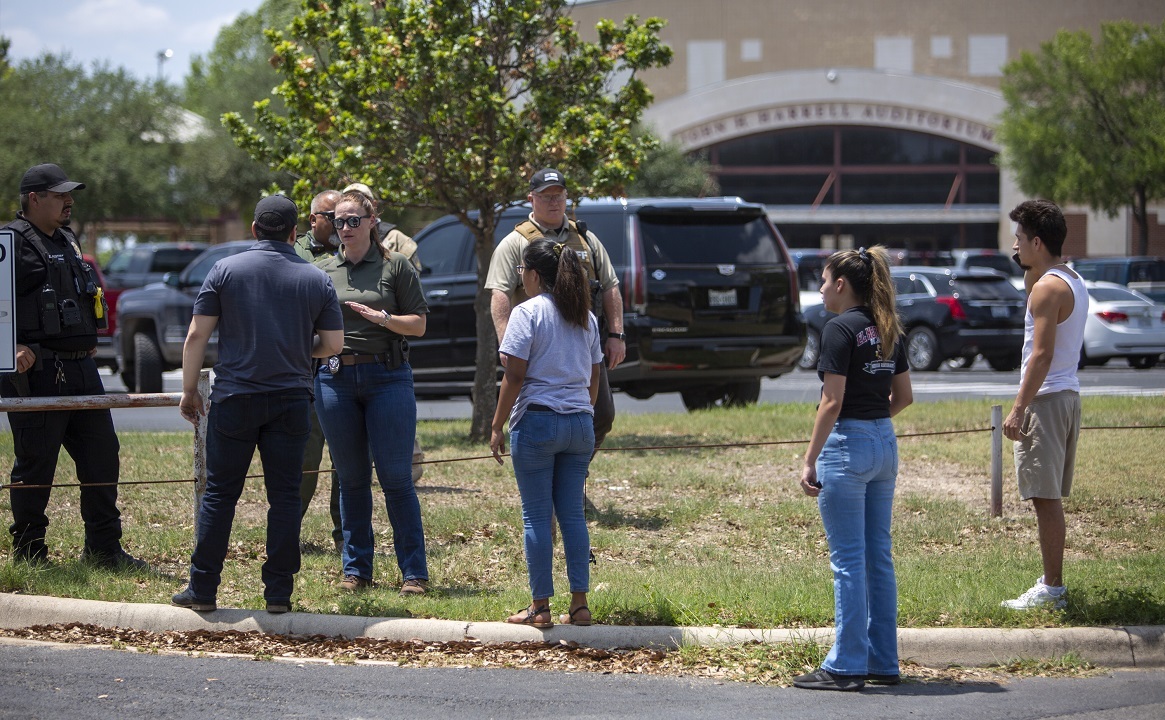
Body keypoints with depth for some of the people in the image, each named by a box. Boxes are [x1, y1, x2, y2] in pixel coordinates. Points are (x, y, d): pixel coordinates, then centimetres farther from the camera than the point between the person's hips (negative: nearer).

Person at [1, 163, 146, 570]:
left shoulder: (66, 241, 20)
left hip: (81, 368, 9)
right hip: (37, 370, -9)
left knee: (101, 455, 8)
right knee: (35, 465, -1)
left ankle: (103, 548, 14)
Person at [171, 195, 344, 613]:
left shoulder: (225, 270, -1)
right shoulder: (316, 280, 4)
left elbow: (197, 335, -3)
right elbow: (333, 343, 5)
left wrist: (189, 390, 5)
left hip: (235, 398, -1)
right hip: (291, 400, 1)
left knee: (220, 493, 4)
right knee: (284, 496, 5)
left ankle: (203, 589, 5)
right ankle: (279, 592, 4)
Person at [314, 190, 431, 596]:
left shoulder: (395, 267, 3)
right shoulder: (325, 273, 13)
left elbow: (418, 325, 1)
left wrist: (381, 317, -15)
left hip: (387, 376, -3)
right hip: (336, 377, 3)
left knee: (396, 478, -5)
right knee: (351, 479, 7)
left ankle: (414, 573, 0)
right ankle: (356, 569, 14)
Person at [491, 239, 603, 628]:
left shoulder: (528, 312, -7)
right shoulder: (586, 318, 12)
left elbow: (514, 377, -11)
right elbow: (594, 379, 14)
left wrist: (497, 426, -5)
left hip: (537, 420, -6)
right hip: (580, 422, 6)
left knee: (537, 516, 0)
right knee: (573, 514, 9)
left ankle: (540, 606, 1)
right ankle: (579, 603, 7)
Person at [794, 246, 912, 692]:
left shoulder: (840, 329, -13)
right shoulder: (887, 330, 11)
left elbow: (832, 403, -17)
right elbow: (904, 396, 15)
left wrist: (809, 461, -14)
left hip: (847, 445, -8)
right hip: (885, 445, 8)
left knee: (849, 560, -4)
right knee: (879, 557, 12)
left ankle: (847, 667, -2)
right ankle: (883, 663, 15)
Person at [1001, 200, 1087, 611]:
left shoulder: (1048, 287, -16)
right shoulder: (1072, 281, 14)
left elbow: (1042, 354, -22)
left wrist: (1018, 408, -22)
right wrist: (1029, 270, 18)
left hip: (1046, 399, -10)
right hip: (1068, 395, 10)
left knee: (1044, 496, -8)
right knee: (1050, 496, 16)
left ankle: (1052, 590, -8)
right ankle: (1052, 580, 22)